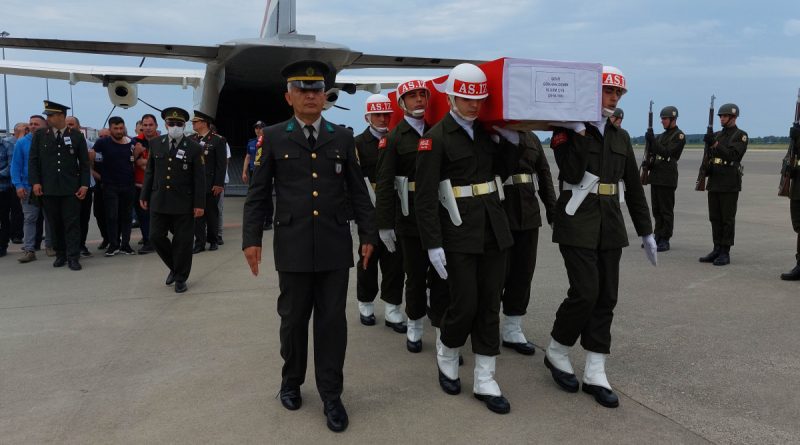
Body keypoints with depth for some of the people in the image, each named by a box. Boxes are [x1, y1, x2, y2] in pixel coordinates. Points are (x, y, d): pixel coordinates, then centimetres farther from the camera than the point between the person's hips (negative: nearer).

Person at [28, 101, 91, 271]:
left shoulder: (77, 136, 2)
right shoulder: (39, 135, 5)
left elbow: (84, 163, 4)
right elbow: (33, 160, 6)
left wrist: (84, 185, -3)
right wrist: (35, 182, -3)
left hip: (71, 188, -2)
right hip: (48, 188, 2)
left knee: (72, 223, -2)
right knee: (55, 224, 8)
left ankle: (73, 257, 0)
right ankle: (60, 255, 18)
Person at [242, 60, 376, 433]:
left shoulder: (342, 138, 7)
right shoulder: (273, 138, 4)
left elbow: (358, 191, 8)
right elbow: (258, 193, 4)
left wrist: (367, 235, 4)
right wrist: (251, 238, -2)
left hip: (335, 246, 1)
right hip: (293, 247, 0)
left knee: (332, 321, 4)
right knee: (293, 319, 11)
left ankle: (331, 395, 16)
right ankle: (292, 381, 33)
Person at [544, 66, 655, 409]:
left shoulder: (620, 136, 13)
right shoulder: (568, 130, -3)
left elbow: (633, 187, 15)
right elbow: (572, 175, -19)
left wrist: (646, 232, 14)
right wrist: (578, 132, -19)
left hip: (611, 226, 6)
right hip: (578, 224, -6)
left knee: (606, 298, 4)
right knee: (585, 293, -11)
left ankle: (595, 374, 13)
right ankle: (556, 352, 14)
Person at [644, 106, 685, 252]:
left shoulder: (679, 136, -6)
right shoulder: (661, 136, 18)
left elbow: (667, 152, -16)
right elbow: (653, 151, 18)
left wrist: (652, 140, -20)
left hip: (668, 178, -8)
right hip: (655, 176, 8)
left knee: (666, 211, -4)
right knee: (656, 210, 10)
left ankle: (665, 240, 0)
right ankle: (658, 237, 17)